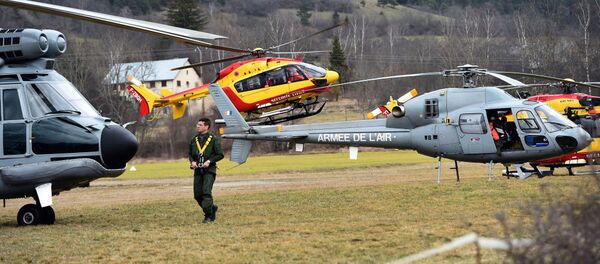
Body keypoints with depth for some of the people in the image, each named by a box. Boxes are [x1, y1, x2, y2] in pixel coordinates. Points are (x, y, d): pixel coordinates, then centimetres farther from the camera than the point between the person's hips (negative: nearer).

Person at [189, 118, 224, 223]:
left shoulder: (214, 139, -3)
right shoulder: (194, 140, 12)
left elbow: (220, 154, -2)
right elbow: (190, 154, 21)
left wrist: (209, 161, -14)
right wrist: (192, 161, 1)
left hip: (209, 170, -5)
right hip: (198, 170, 5)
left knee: (206, 191, -17)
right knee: (197, 195, 2)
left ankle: (208, 216, -9)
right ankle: (212, 207, 26)